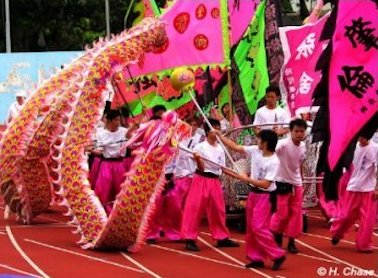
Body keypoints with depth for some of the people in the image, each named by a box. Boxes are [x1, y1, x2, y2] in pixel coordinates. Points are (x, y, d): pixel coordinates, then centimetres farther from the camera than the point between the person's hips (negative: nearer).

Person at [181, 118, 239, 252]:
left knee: (218, 210, 13)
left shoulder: (220, 149, 7)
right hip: (201, 180, -6)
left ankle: (222, 238, 25)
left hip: (215, 181, 6)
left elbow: (222, 169, 9)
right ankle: (190, 239, -5)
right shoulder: (200, 147, -9)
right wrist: (198, 160, -30)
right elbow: (201, 168, -12)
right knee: (194, 208, -8)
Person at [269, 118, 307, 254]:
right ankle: (276, 234, 27)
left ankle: (291, 241, 16)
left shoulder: (303, 146, 0)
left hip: (296, 183, 6)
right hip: (282, 183, -6)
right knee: (282, 213, 1)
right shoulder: (283, 144, -20)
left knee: (296, 213, 6)